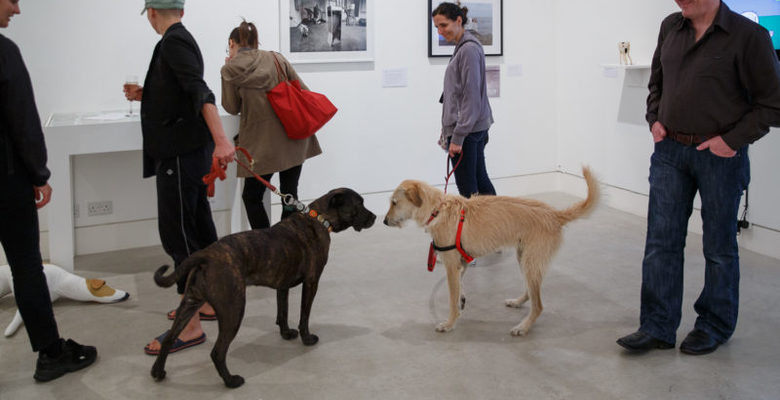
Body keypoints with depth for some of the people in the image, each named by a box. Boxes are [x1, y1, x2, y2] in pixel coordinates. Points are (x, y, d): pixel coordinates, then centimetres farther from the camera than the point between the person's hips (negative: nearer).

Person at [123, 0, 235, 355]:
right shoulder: (182, 40, 16)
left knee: (178, 235, -7)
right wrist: (146, 95, 21)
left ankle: (191, 325, -3)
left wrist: (221, 140, -36)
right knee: (199, 229, 15)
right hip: (188, 152, 10)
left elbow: (200, 93, -27)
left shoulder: (174, 43, -14)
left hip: (181, 154, -10)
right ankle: (208, 301, 27)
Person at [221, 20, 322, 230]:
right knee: (290, 195, 11)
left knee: (251, 197, 9)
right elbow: (303, 92, 7)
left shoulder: (230, 70, -2)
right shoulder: (276, 58, 7)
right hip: (294, 138, 4)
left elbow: (232, 108, 9)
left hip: (261, 143, -4)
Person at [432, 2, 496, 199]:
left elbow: (471, 98, -19)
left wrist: (458, 137, -20)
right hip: (476, 129, 10)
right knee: (481, 181, 14)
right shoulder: (462, 47, 16)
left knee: (467, 189, -4)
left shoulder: (469, 50, -15)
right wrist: (448, 131, 21)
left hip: (467, 130, -10)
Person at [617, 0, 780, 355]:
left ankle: (715, 326, 25)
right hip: (670, 150, 5)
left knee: (719, 247, 9)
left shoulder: (748, 36, -10)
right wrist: (655, 119, 7)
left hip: (720, 155, -4)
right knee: (661, 242, 5)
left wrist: (733, 140, -13)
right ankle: (657, 327, 13)